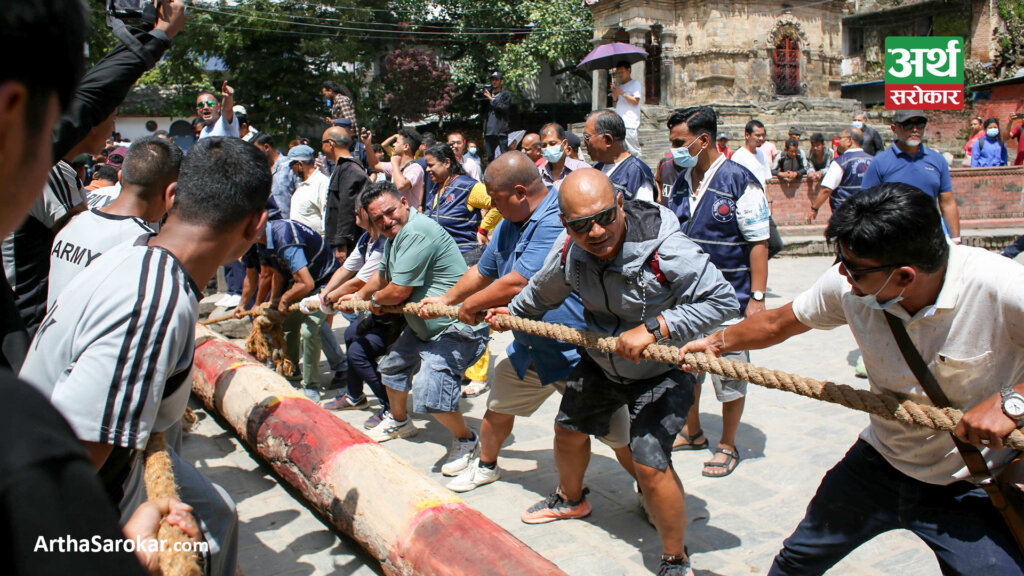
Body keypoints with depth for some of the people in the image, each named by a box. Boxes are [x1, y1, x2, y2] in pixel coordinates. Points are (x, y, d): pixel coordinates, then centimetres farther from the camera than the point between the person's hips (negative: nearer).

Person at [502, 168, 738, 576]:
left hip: (661, 369, -6)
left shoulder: (666, 250, -35)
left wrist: (653, 329, -37)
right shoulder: (569, 250, -17)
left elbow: (723, 300, -32)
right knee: (569, 429, 23)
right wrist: (513, 312, 25)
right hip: (600, 362, 6)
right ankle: (571, 499, 56)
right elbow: (542, 292, 6)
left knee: (649, 463, -16)